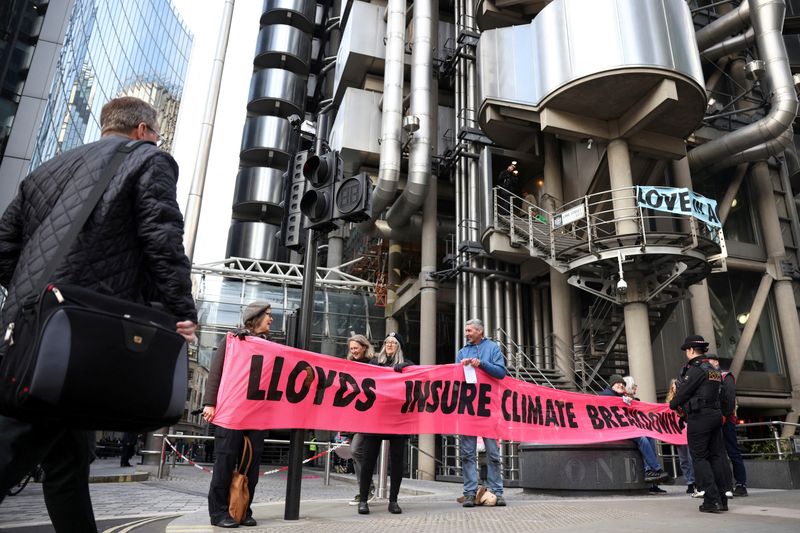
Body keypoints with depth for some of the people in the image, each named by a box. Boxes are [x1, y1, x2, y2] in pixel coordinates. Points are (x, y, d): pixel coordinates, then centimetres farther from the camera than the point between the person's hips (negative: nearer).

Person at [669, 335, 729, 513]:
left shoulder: (696, 369, -11)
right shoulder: (714, 370, 17)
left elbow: (683, 392, -11)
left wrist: (673, 404, 9)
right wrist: (683, 405, 20)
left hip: (699, 417, -9)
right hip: (716, 414, 9)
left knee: (699, 457, -4)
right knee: (716, 456, 9)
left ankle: (712, 500, -8)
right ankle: (721, 499, 12)